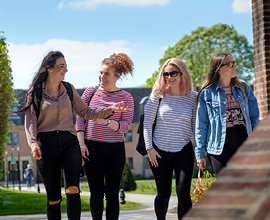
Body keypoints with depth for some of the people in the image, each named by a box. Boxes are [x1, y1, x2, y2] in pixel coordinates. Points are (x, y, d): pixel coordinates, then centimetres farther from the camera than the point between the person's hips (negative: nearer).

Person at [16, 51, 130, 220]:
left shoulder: (68, 89, 12)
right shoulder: (36, 91, 3)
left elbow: (85, 113, 15)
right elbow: (30, 120, -1)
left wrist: (111, 109, 3)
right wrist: (33, 143, -18)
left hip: (69, 142, 2)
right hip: (46, 144, -2)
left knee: (73, 188, -20)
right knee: (53, 197, 0)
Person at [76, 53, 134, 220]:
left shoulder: (126, 97, 2)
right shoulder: (90, 92, 6)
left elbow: (125, 126, -6)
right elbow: (80, 118, 6)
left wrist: (106, 121, -24)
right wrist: (81, 143, -4)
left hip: (115, 149, 0)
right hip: (92, 148, 0)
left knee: (112, 194, 0)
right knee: (97, 193, -7)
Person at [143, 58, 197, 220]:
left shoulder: (193, 97, 0)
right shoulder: (158, 95, -4)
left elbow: (196, 126, 6)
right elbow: (148, 122, 0)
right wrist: (149, 147, -5)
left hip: (184, 150, 0)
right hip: (160, 151, 0)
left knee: (183, 193, -12)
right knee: (164, 194, 8)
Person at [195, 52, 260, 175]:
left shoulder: (244, 88, 9)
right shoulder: (207, 93, 0)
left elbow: (255, 118, 11)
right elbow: (201, 125, 3)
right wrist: (199, 153, 0)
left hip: (243, 142, 3)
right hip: (219, 145, -3)